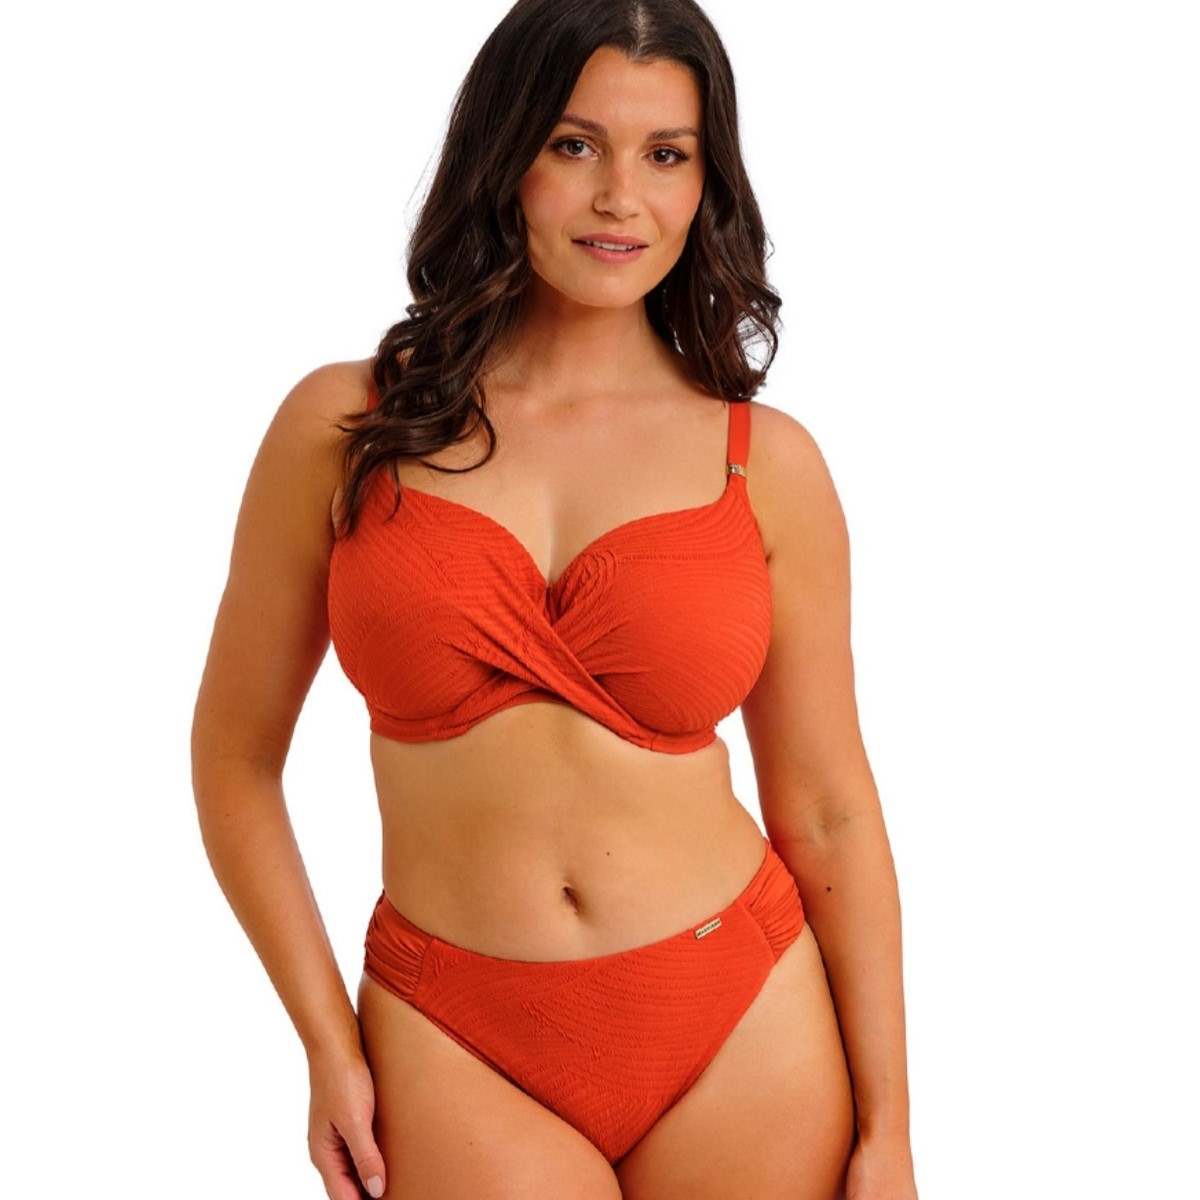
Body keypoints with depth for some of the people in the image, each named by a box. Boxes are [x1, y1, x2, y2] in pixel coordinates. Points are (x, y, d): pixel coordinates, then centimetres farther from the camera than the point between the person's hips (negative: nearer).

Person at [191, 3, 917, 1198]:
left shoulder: (767, 463, -1)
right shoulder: (344, 426, -3)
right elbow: (236, 757, 3)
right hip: (459, 1051, -1)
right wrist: (330, 1048, -1)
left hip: (741, 1035, 1)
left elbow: (827, 812, 2)